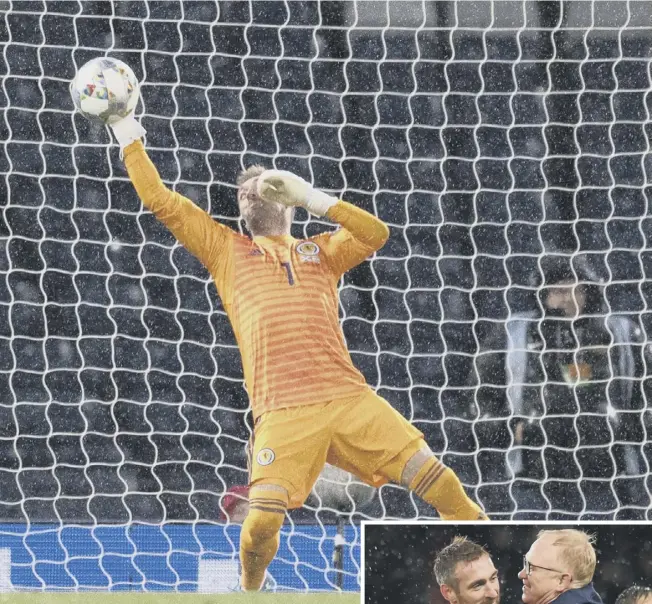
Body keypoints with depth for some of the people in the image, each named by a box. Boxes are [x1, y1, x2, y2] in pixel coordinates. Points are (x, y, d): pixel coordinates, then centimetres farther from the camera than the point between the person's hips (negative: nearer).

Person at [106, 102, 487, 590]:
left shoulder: (321, 251, 24)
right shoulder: (226, 250, 21)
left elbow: (376, 234, 6)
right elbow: (161, 201, 17)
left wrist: (310, 196, 4)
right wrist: (129, 139, 16)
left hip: (350, 397, 1)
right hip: (283, 413, -1)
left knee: (441, 484, -9)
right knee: (262, 520, -18)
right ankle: (250, 593, 12)